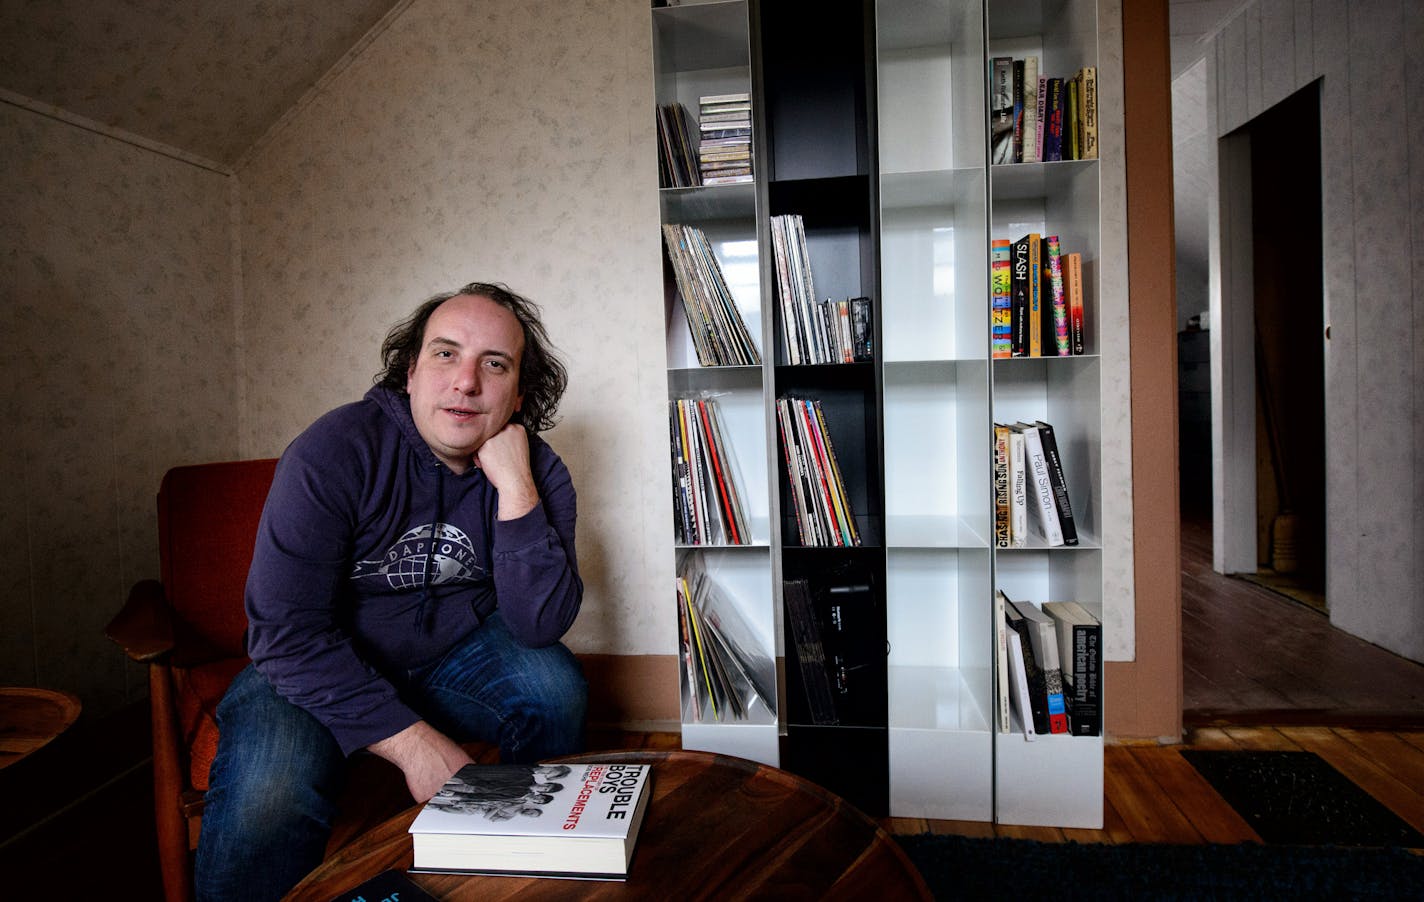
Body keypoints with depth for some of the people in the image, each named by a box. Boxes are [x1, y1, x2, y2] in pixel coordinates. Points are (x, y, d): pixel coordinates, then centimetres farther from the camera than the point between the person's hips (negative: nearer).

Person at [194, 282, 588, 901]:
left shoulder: (538, 472, -12)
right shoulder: (337, 450, -22)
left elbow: (541, 625, -20)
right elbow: (285, 629, -25)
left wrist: (515, 487, -30)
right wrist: (410, 740, -31)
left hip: (450, 652, 4)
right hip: (318, 666, -3)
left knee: (556, 688, -20)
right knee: (266, 795, -31)